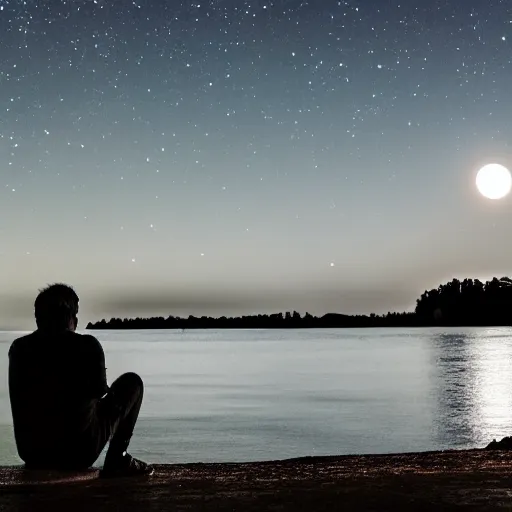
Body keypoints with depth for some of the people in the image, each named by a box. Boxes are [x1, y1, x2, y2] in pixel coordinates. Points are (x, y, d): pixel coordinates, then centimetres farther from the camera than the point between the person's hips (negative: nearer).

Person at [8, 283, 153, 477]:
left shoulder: (19, 348, 2)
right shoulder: (87, 345, -8)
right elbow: (99, 390, 5)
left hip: (31, 453, 5)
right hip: (80, 451, -5)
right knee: (132, 382, 14)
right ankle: (118, 460, 10)